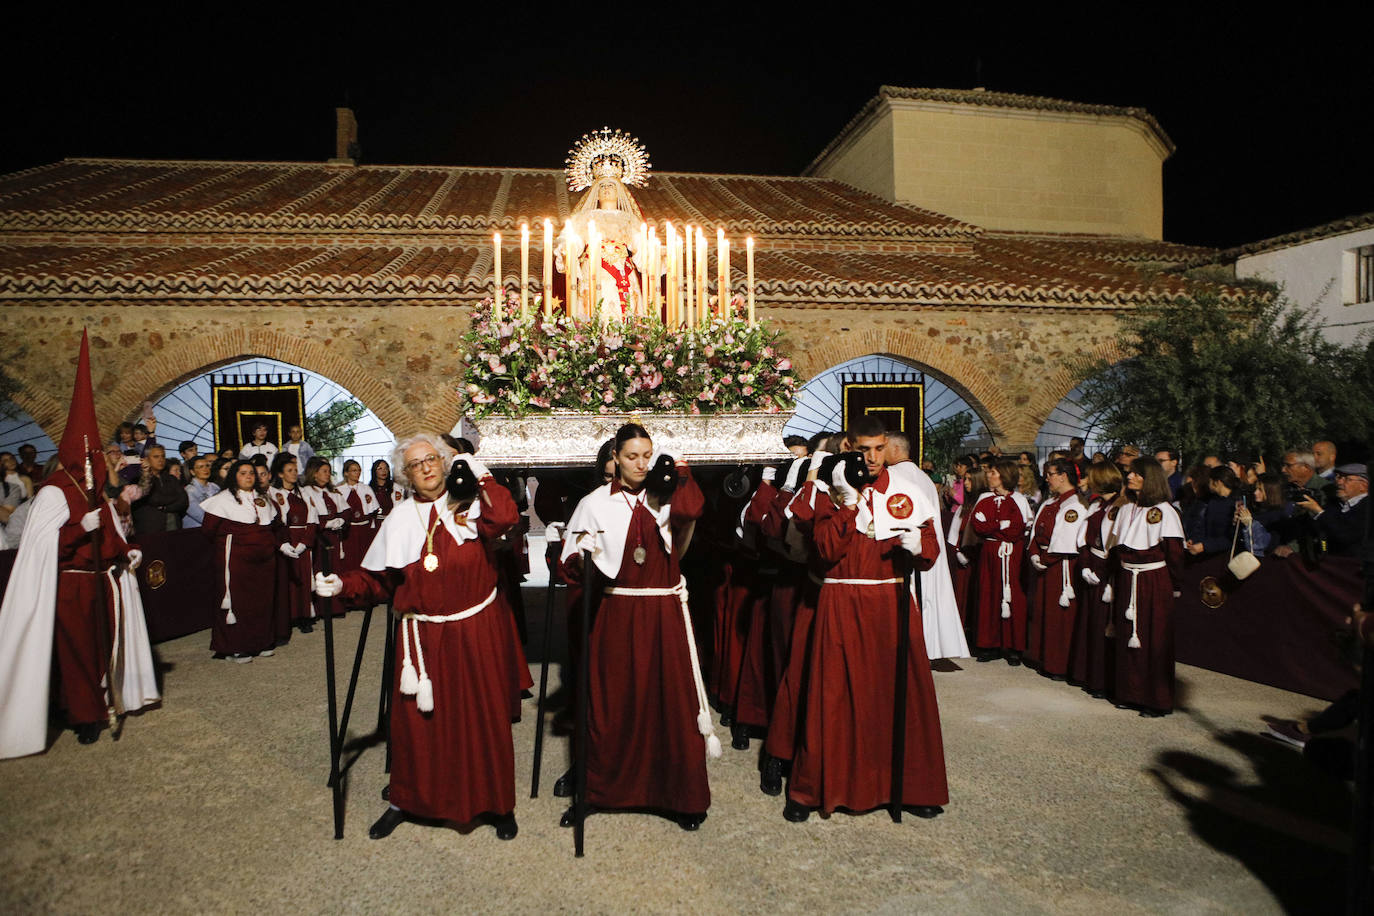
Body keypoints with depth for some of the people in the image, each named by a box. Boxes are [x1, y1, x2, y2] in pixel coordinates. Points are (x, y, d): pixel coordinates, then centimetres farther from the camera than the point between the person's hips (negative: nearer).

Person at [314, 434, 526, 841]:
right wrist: (342, 585, -10)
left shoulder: (471, 504, -3)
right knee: (415, 718, 9)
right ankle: (406, 800, 31)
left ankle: (497, 803, 23)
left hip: (476, 633, -2)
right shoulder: (400, 518, 5)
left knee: (484, 718, 6)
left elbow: (505, 516, -26)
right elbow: (380, 579, 5)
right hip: (422, 637, 2)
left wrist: (479, 474, -16)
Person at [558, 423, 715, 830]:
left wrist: (680, 472, -8)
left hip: (664, 615, 0)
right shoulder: (596, 503, 2)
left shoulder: (667, 498, 3)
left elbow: (690, 510, -20)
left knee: (672, 699, 4)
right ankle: (600, 789, 26)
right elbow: (570, 561, 2)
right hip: (616, 614, 0)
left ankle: (682, 795, 20)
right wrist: (583, 565, -19)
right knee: (611, 702, 7)